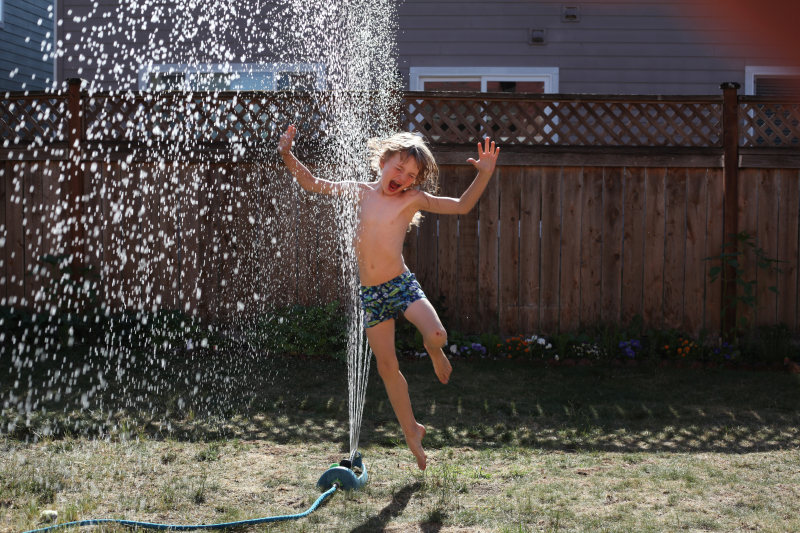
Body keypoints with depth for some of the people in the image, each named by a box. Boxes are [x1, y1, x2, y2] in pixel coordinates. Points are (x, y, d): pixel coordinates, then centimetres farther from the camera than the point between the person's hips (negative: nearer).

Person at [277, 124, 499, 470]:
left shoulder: (412, 199, -1)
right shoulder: (362, 192, 6)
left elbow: (461, 206, -1)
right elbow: (315, 185, 14)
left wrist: (484, 174, -13)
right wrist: (288, 157, 3)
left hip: (401, 284, -3)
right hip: (370, 292, 3)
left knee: (437, 335, -28)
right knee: (387, 367, 7)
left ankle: (434, 352, 11)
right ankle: (411, 431, 24)